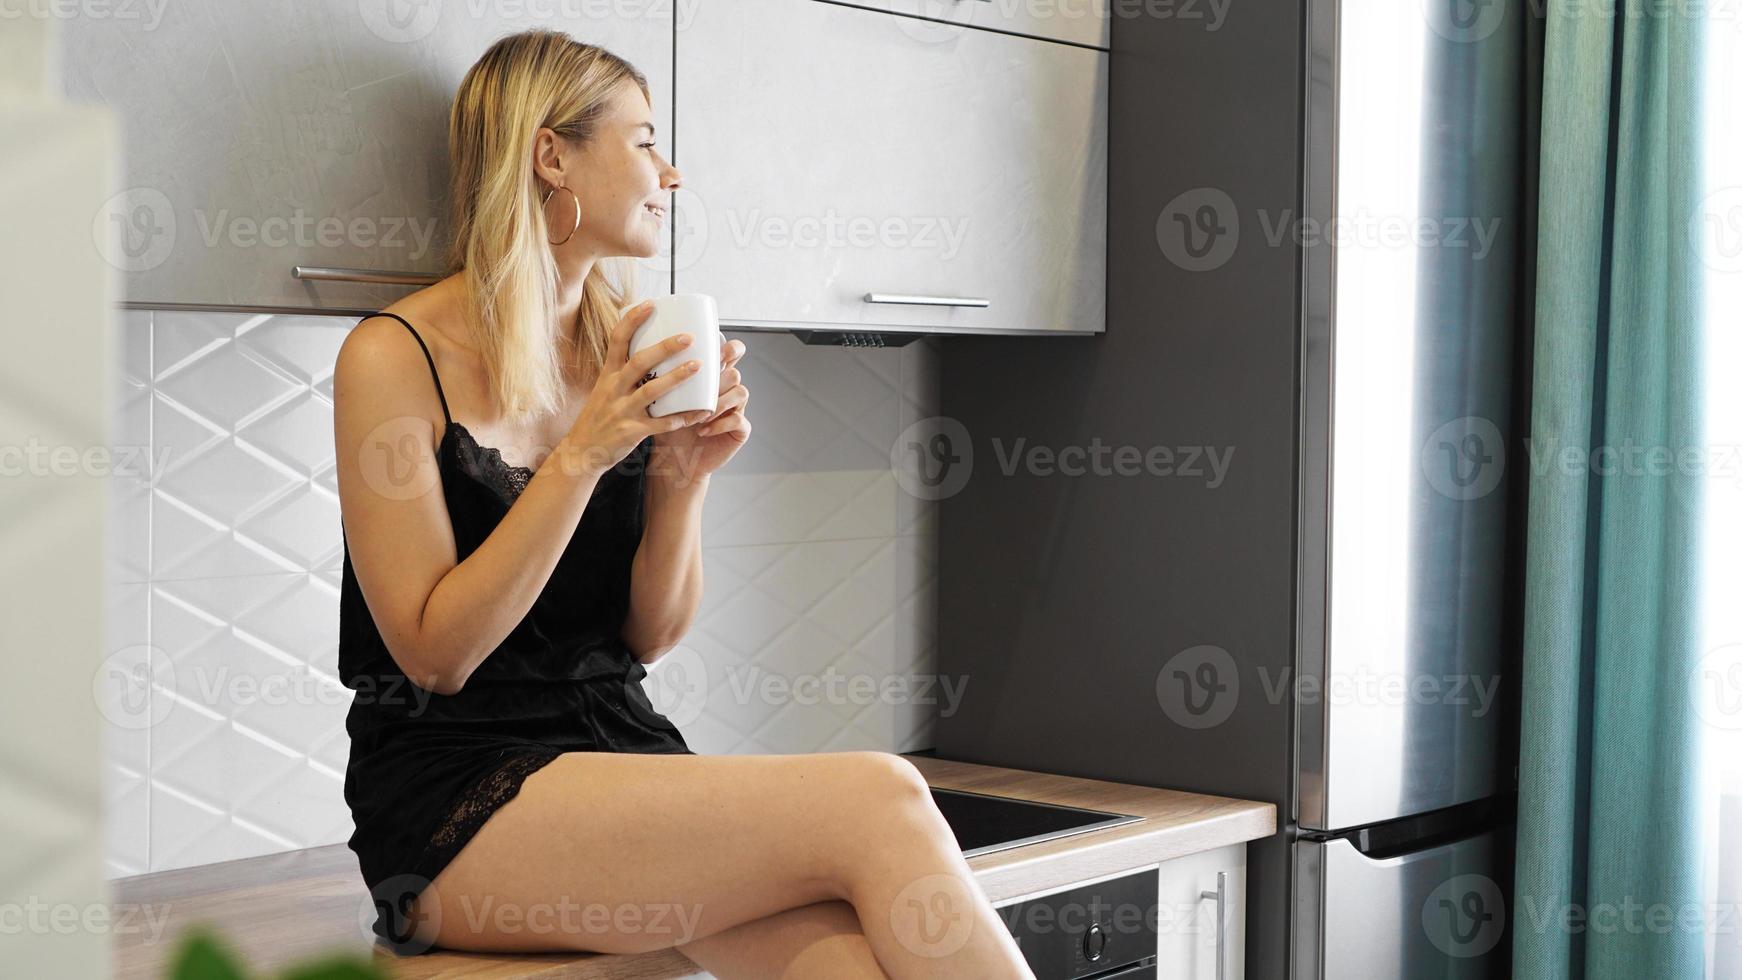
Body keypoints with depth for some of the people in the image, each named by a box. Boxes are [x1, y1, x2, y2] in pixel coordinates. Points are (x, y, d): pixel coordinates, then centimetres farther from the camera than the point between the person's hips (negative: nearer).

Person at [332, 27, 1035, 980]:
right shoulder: (394, 357, -5)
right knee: (876, 801, -26)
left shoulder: (622, 348, 11)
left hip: (620, 752, 5)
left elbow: (650, 634, 11)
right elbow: (437, 653, -11)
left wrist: (682, 475, -6)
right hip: (454, 795, -5)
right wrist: (580, 457, -17)